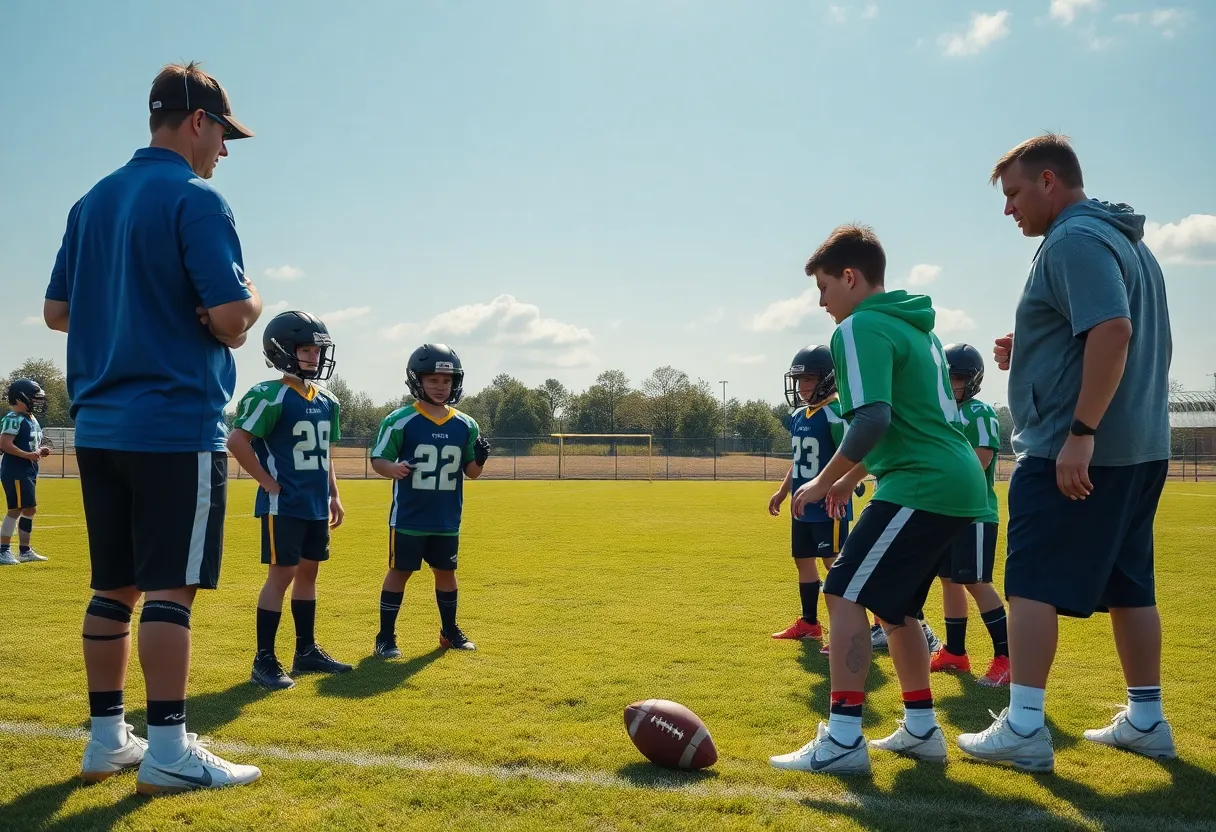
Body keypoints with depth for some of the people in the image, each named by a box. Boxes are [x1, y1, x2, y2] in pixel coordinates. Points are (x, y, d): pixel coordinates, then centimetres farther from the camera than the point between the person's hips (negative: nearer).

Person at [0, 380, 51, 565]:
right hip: (15, 472, -10)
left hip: (28, 472, 10)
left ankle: (25, 550, 23)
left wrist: (40, 451, 8)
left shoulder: (31, 419, 16)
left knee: (29, 509, 14)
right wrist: (27, 455, -25)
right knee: (16, 509, -9)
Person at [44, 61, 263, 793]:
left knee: (115, 586, 13)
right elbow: (232, 319, -17)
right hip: (177, 427, -7)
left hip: (99, 426, 8)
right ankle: (168, 751, 1)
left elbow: (56, 311, 18)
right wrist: (249, 302, 4)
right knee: (169, 588, -4)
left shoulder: (92, 203, 14)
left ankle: (108, 738, 21)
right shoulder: (195, 201, -10)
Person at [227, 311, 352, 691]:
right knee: (281, 575, -6)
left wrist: (333, 496, 15)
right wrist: (268, 483, -16)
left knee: (308, 573, 14)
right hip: (284, 505, -8)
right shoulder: (271, 396, -13)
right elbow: (237, 440, -18)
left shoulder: (327, 402, 11)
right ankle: (264, 660, 2)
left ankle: (306, 651, 24)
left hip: (316, 505, 8)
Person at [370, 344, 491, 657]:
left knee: (446, 571, 15)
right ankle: (386, 636, 15)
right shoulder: (400, 420, -10)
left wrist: (479, 459, -15)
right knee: (399, 571, 4)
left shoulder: (466, 425, 2)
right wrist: (394, 468, -29)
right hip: (408, 517, -4)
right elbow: (378, 458, -7)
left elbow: (471, 472, 8)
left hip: (447, 519, 4)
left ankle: (450, 631, 32)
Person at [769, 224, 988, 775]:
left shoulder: (860, 328, -9)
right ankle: (921, 730, 25)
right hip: (958, 483, 10)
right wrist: (853, 475, 26)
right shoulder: (916, 327, 21)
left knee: (845, 595, -8)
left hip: (922, 487, -10)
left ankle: (843, 740, -10)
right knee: (893, 604, 19)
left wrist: (824, 481, -10)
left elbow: (873, 420, -22)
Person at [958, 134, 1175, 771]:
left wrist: (1080, 431, -26)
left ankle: (1024, 728, -3)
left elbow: (1113, 331, -26)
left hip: (1070, 453, -10)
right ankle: (1146, 720, 23)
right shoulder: (1126, 240, 19)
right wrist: (1032, 352, 16)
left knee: (1033, 583, -5)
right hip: (1140, 448, 10)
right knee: (1128, 585, 15)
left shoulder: (1074, 240, -12)